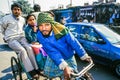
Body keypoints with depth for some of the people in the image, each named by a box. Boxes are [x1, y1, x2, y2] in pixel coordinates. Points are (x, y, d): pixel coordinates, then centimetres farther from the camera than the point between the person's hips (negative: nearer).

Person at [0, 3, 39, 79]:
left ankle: (36, 68, -22)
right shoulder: (6, 18, 1)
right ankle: (31, 71, -26)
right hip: (11, 39, -3)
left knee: (29, 48, -27)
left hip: (21, 37, 4)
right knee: (22, 50, -31)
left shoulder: (23, 19, 13)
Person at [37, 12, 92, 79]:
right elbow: (52, 52, -34)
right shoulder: (40, 36, -26)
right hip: (54, 57, 2)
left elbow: (74, 42, -21)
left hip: (68, 57, -1)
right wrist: (64, 67, -43)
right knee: (48, 73, 1)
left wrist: (84, 56, -15)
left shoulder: (61, 30, -30)